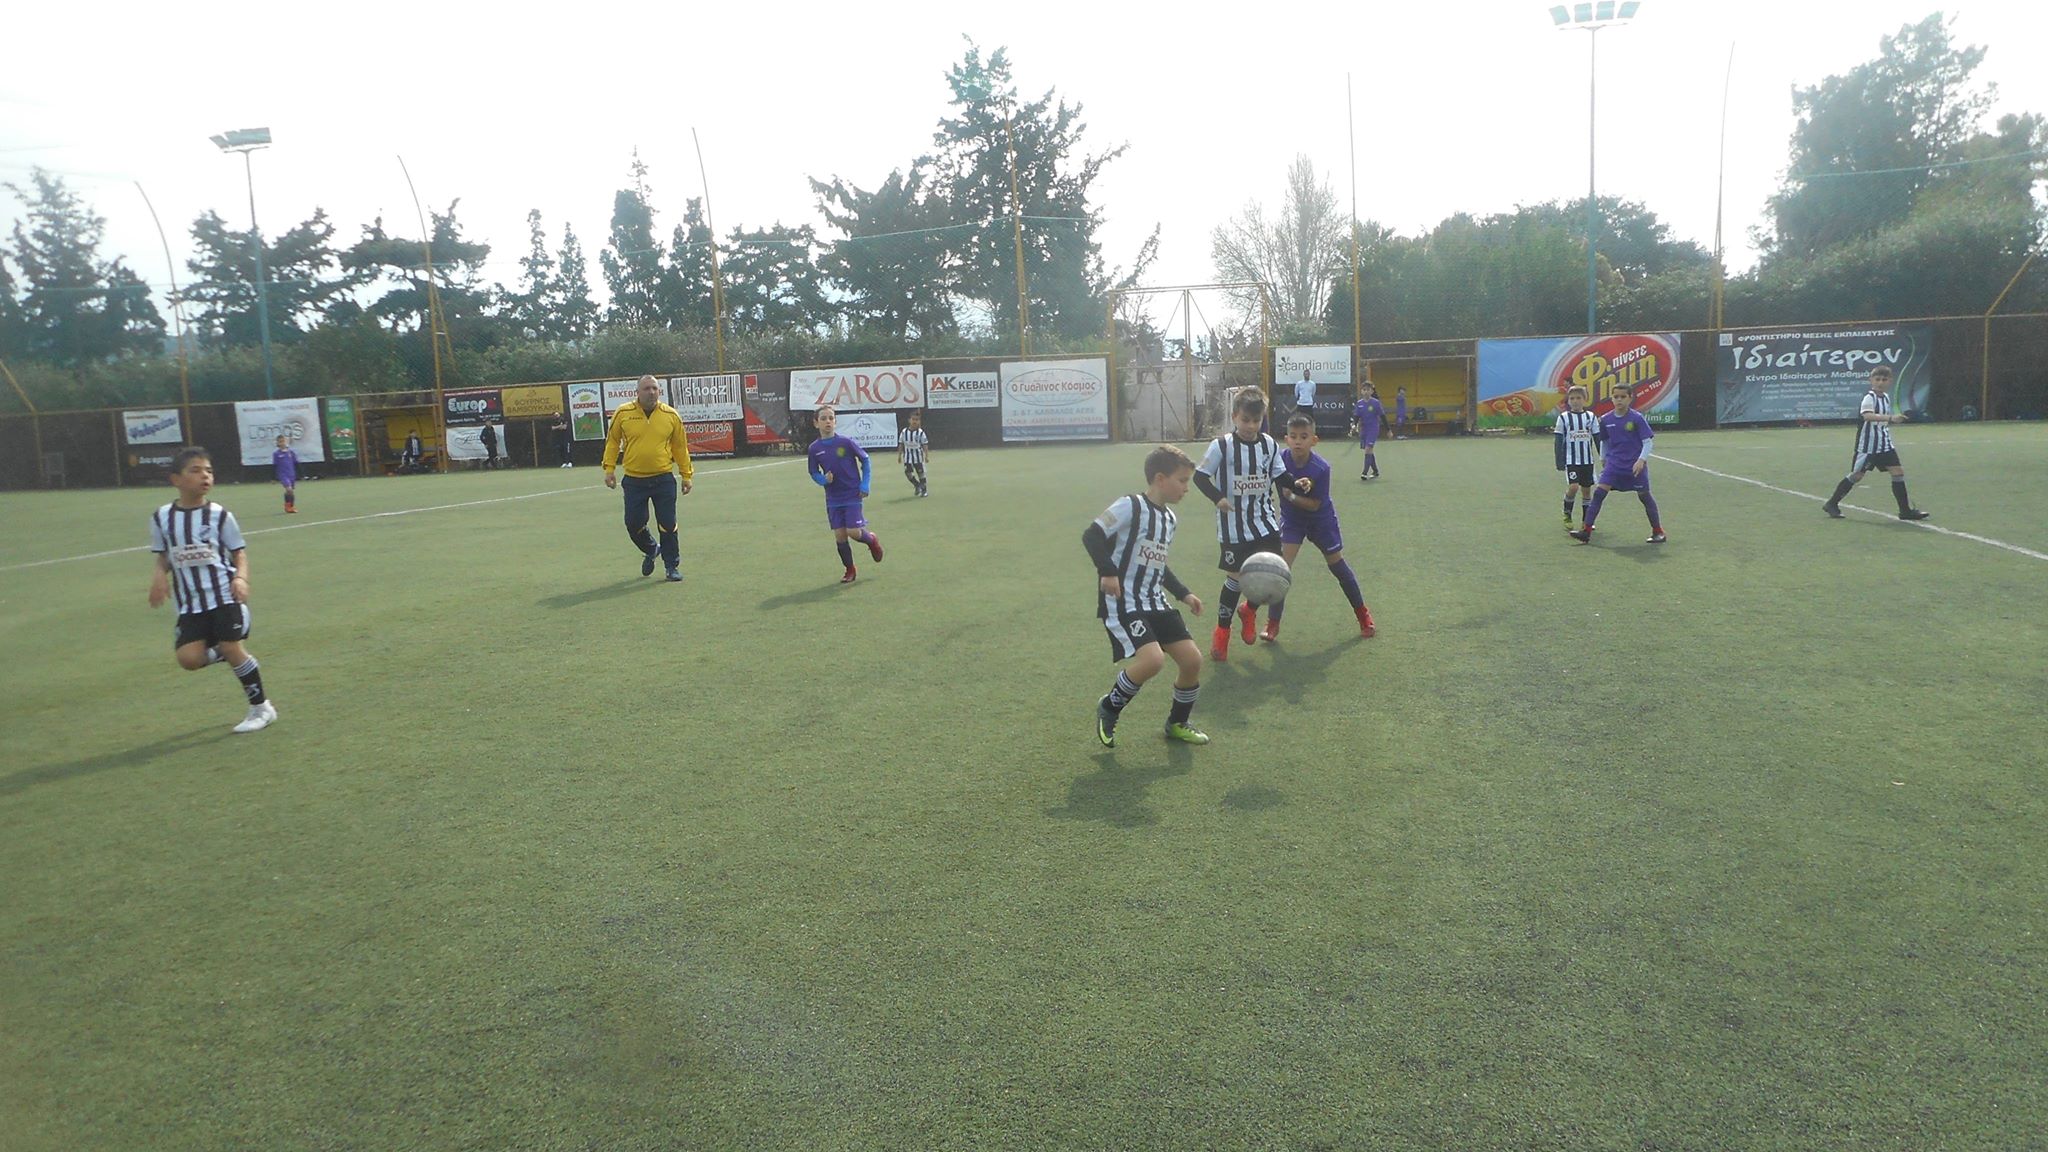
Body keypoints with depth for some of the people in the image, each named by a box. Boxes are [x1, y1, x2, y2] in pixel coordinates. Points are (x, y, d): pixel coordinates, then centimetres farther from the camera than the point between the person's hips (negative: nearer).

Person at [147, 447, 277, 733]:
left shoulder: (220, 515, -2)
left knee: (231, 647, -6)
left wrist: (241, 578, -16)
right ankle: (222, 654, 25)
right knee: (189, 658, -11)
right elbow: (163, 555, 15)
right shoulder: (162, 518, 4)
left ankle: (261, 708, 11)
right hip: (190, 603, 3)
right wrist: (159, 576, -6)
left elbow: (239, 552, 2)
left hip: (225, 595, -3)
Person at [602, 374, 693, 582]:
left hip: (663, 479, -1)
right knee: (634, 524, 4)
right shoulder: (623, 414, -1)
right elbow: (612, 441, 9)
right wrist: (609, 468, 3)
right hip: (634, 480, 1)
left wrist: (686, 475, 8)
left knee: (668, 524, -1)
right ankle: (650, 550, 34)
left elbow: (680, 447, 7)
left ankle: (672, 566, 13)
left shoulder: (671, 415, 0)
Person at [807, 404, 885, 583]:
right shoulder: (814, 448, -2)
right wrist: (823, 480, -12)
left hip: (852, 495, -3)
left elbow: (865, 460, 0)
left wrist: (865, 485, -6)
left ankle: (872, 539, 23)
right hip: (833, 500, 3)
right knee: (839, 535, 3)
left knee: (853, 532, -11)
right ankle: (849, 570, 19)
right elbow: (814, 473, 10)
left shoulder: (846, 442, -11)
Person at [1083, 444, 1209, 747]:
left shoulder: (1169, 517, 15)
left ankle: (1177, 724, 25)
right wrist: (1107, 572, -26)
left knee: (1192, 659, 2)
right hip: (1122, 602, -9)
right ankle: (1109, 709, 2)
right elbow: (1091, 536, -16)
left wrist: (1183, 594, 20)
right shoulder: (1130, 506, -12)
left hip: (1155, 602, 9)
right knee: (1152, 659, -26)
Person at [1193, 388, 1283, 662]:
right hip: (1233, 526, -4)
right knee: (1235, 577, 1)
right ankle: (1222, 631, 21)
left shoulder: (1270, 445, 2)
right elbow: (1200, 476, -7)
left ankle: (1249, 610, 27)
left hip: (1265, 522, 4)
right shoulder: (1221, 446, -11)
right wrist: (1217, 498, -20)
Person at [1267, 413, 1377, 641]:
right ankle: (1272, 624, -4)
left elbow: (1315, 505, -22)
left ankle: (1363, 614, 28)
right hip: (1291, 519, 1)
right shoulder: (1280, 461, -21)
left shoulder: (1321, 468, -25)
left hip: (1321, 519, -1)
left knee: (1338, 565, 8)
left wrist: (1292, 496, -36)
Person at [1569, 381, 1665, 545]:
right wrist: (1603, 459, 18)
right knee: (1598, 492, -10)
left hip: (1635, 466, -3)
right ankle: (1586, 531, -12)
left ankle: (1658, 531, 20)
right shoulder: (1606, 420, 2)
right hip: (1614, 464, 3)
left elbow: (1647, 442, -8)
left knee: (1644, 495, 6)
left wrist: (1642, 460, -19)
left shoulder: (1637, 418, -9)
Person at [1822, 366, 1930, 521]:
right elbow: (1867, 415, -35)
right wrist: (1890, 418, -45)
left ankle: (1905, 510, 4)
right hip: (1867, 443, -7)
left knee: (1898, 471, 0)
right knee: (1856, 475, -3)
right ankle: (1831, 504, 11)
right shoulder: (1869, 397, -14)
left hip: (1884, 443, 7)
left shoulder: (1886, 397, 10)